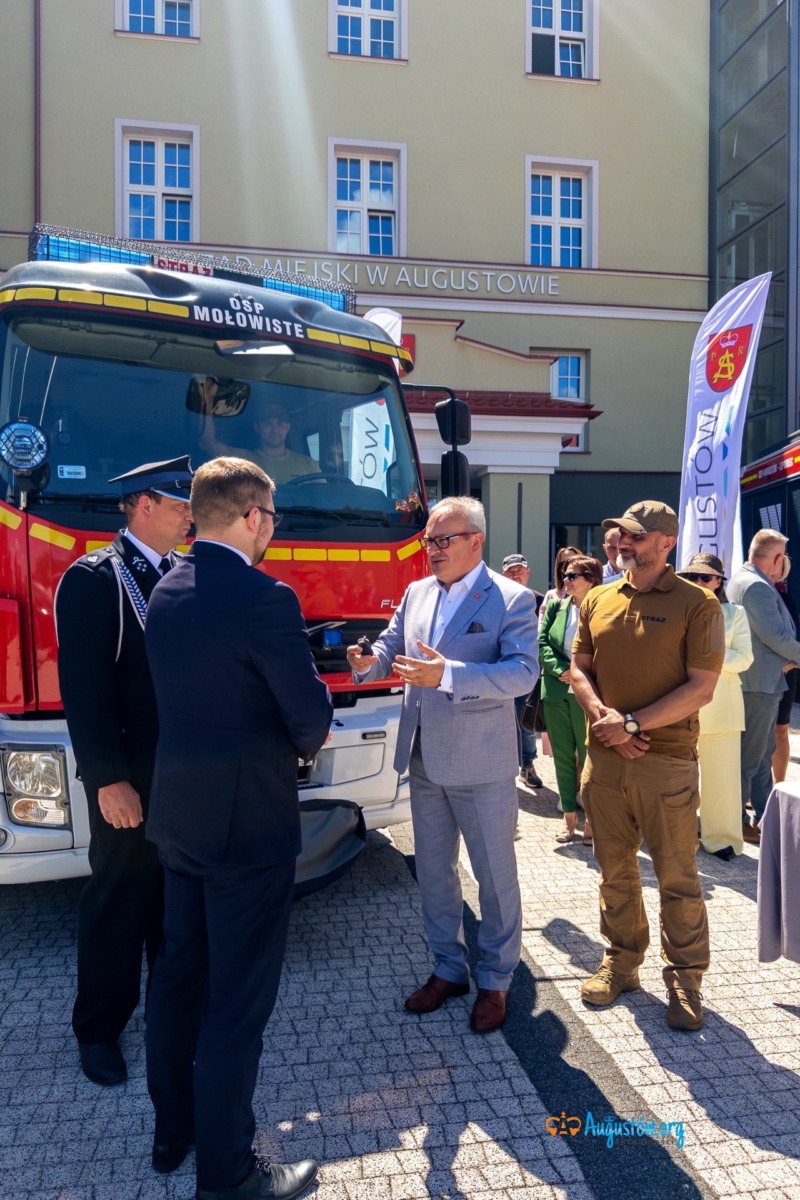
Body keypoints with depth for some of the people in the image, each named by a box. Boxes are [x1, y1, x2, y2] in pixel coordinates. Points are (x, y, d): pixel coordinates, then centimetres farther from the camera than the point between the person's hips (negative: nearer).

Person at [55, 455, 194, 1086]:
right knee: (120, 899, 10)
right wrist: (109, 780, -19)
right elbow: (84, 687, -16)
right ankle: (100, 1028, 29)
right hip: (130, 779, -6)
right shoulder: (93, 580, -12)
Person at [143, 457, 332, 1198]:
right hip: (248, 822, -8)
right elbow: (309, 713, -17)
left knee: (178, 973, 21)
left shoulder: (165, 594, 4)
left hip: (177, 815, 8)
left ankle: (172, 1129, 39)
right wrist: (305, 741, 6)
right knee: (238, 998, 6)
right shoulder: (264, 599, -20)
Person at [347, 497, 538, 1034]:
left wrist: (448, 675, -34)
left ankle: (495, 981, 29)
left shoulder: (512, 599, -12)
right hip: (425, 761, 6)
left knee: (495, 875, 10)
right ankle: (449, 969, 37)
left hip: (482, 765, -6)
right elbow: (392, 646, 12)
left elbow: (523, 671, -22)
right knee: (433, 871, 18)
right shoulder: (416, 594, 7)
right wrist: (370, 661, -13)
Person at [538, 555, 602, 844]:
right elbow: (542, 643, 2)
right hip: (556, 693, 4)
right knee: (562, 756, 11)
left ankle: (591, 819, 15)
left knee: (588, 756, 3)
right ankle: (569, 816, 22)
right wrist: (561, 670, -12)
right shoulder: (556, 606, 7)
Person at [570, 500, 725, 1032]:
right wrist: (604, 716, -8)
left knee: (677, 877, 6)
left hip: (667, 763, -4)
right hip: (604, 758, 4)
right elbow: (580, 668, 10)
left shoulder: (697, 604, -6)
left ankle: (685, 978, 24)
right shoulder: (599, 600, 9)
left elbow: (701, 688, -11)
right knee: (615, 870, 15)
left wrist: (634, 724, -16)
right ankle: (622, 962, 32)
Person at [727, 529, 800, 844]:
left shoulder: (741, 579, 12)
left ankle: (764, 815, 29)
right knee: (749, 756, 1)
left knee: (763, 753, 18)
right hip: (760, 683, -10)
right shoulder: (757, 586, -22)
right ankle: (738, 821, 12)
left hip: (762, 680, 10)